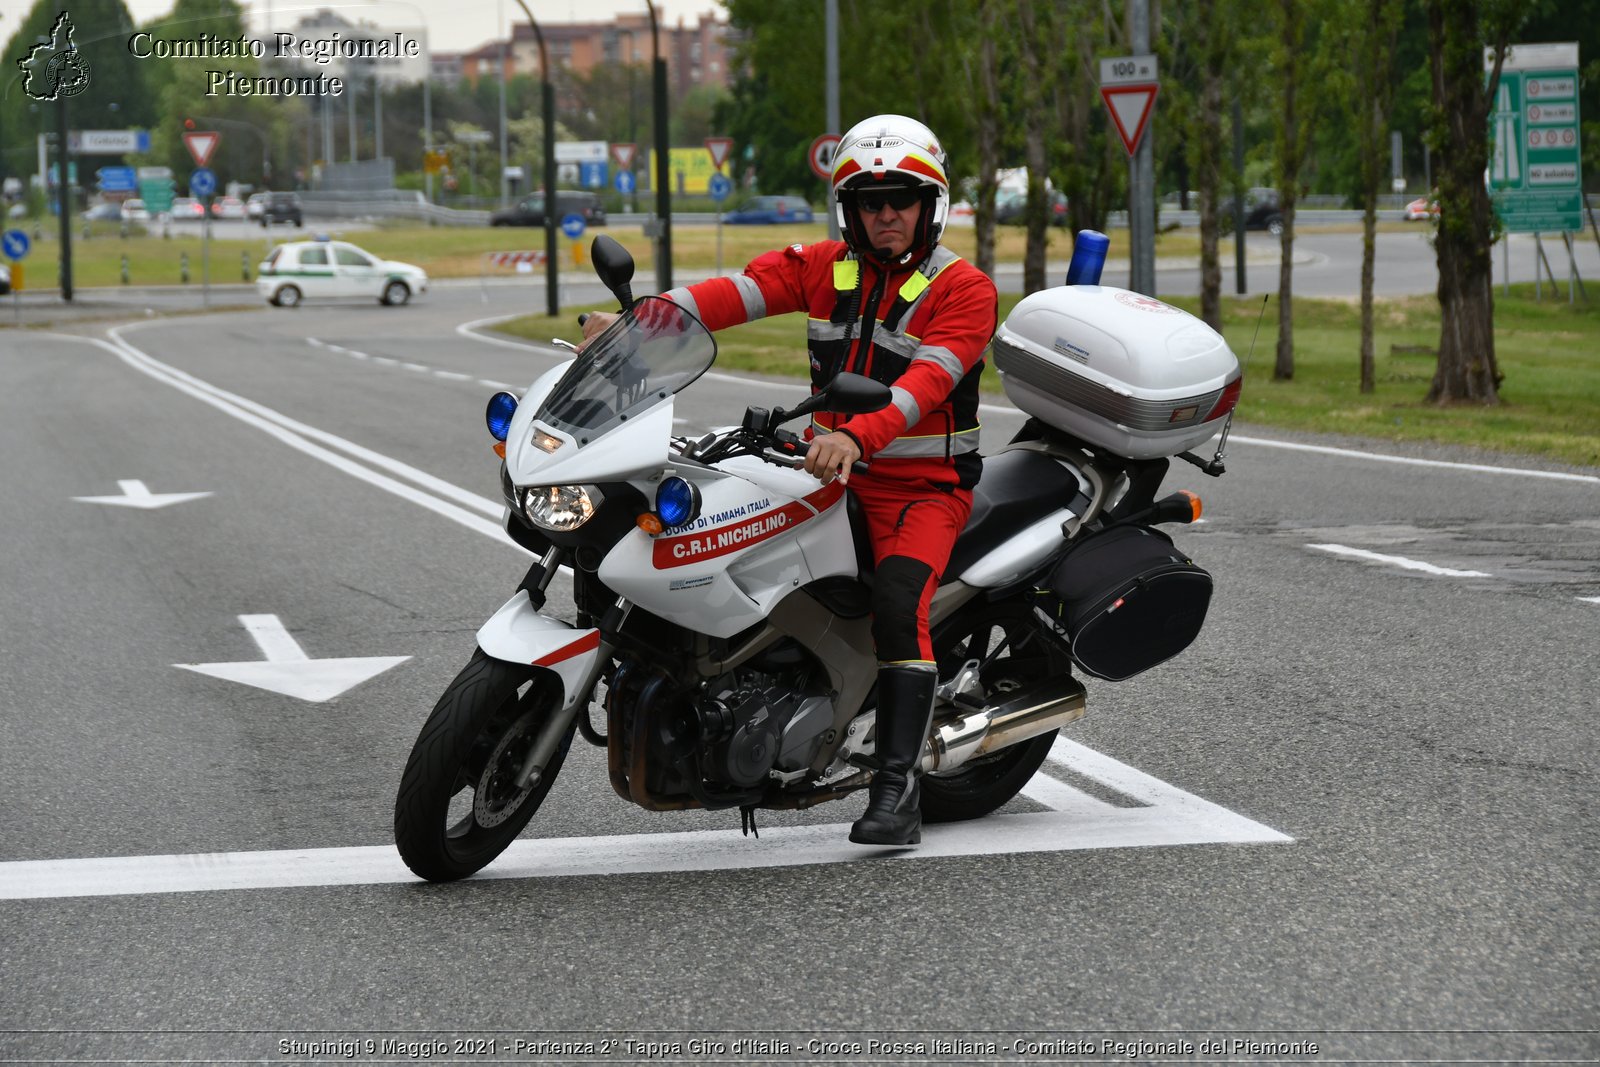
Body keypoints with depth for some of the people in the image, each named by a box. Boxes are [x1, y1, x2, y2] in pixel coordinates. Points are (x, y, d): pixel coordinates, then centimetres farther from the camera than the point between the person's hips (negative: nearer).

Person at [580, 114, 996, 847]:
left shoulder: (964, 290, -5)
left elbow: (927, 381, -22)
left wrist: (857, 436, -40)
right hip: (832, 471, 5)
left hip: (923, 486, -5)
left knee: (895, 602, -29)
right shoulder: (822, 268, 8)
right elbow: (737, 292, -9)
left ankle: (897, 788, -32)